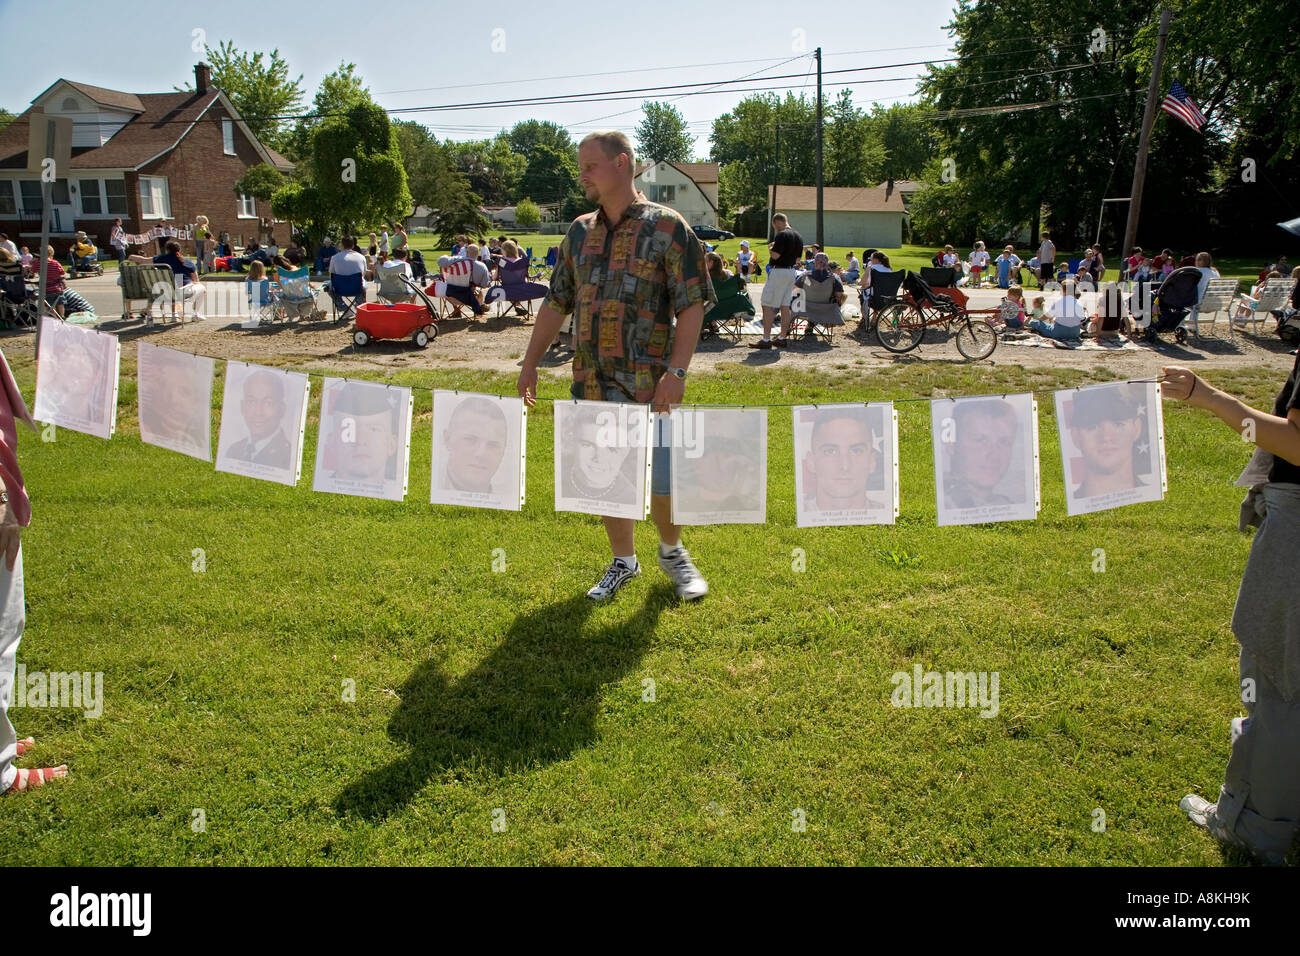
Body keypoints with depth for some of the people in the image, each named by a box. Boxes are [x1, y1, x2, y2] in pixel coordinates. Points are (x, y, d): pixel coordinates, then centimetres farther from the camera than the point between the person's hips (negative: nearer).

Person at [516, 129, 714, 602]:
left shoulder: (667, 227, -5)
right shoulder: (579, 232, 12)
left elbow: (692, 305, -9)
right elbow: (556, 302, 16)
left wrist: (676, 371, -18)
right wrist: (530, 362, 12)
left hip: (648, 384, -5)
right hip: (591, 382, 5)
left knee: (661, 480, 0)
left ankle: (671, 551, 28)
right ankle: (623, 561, 29)